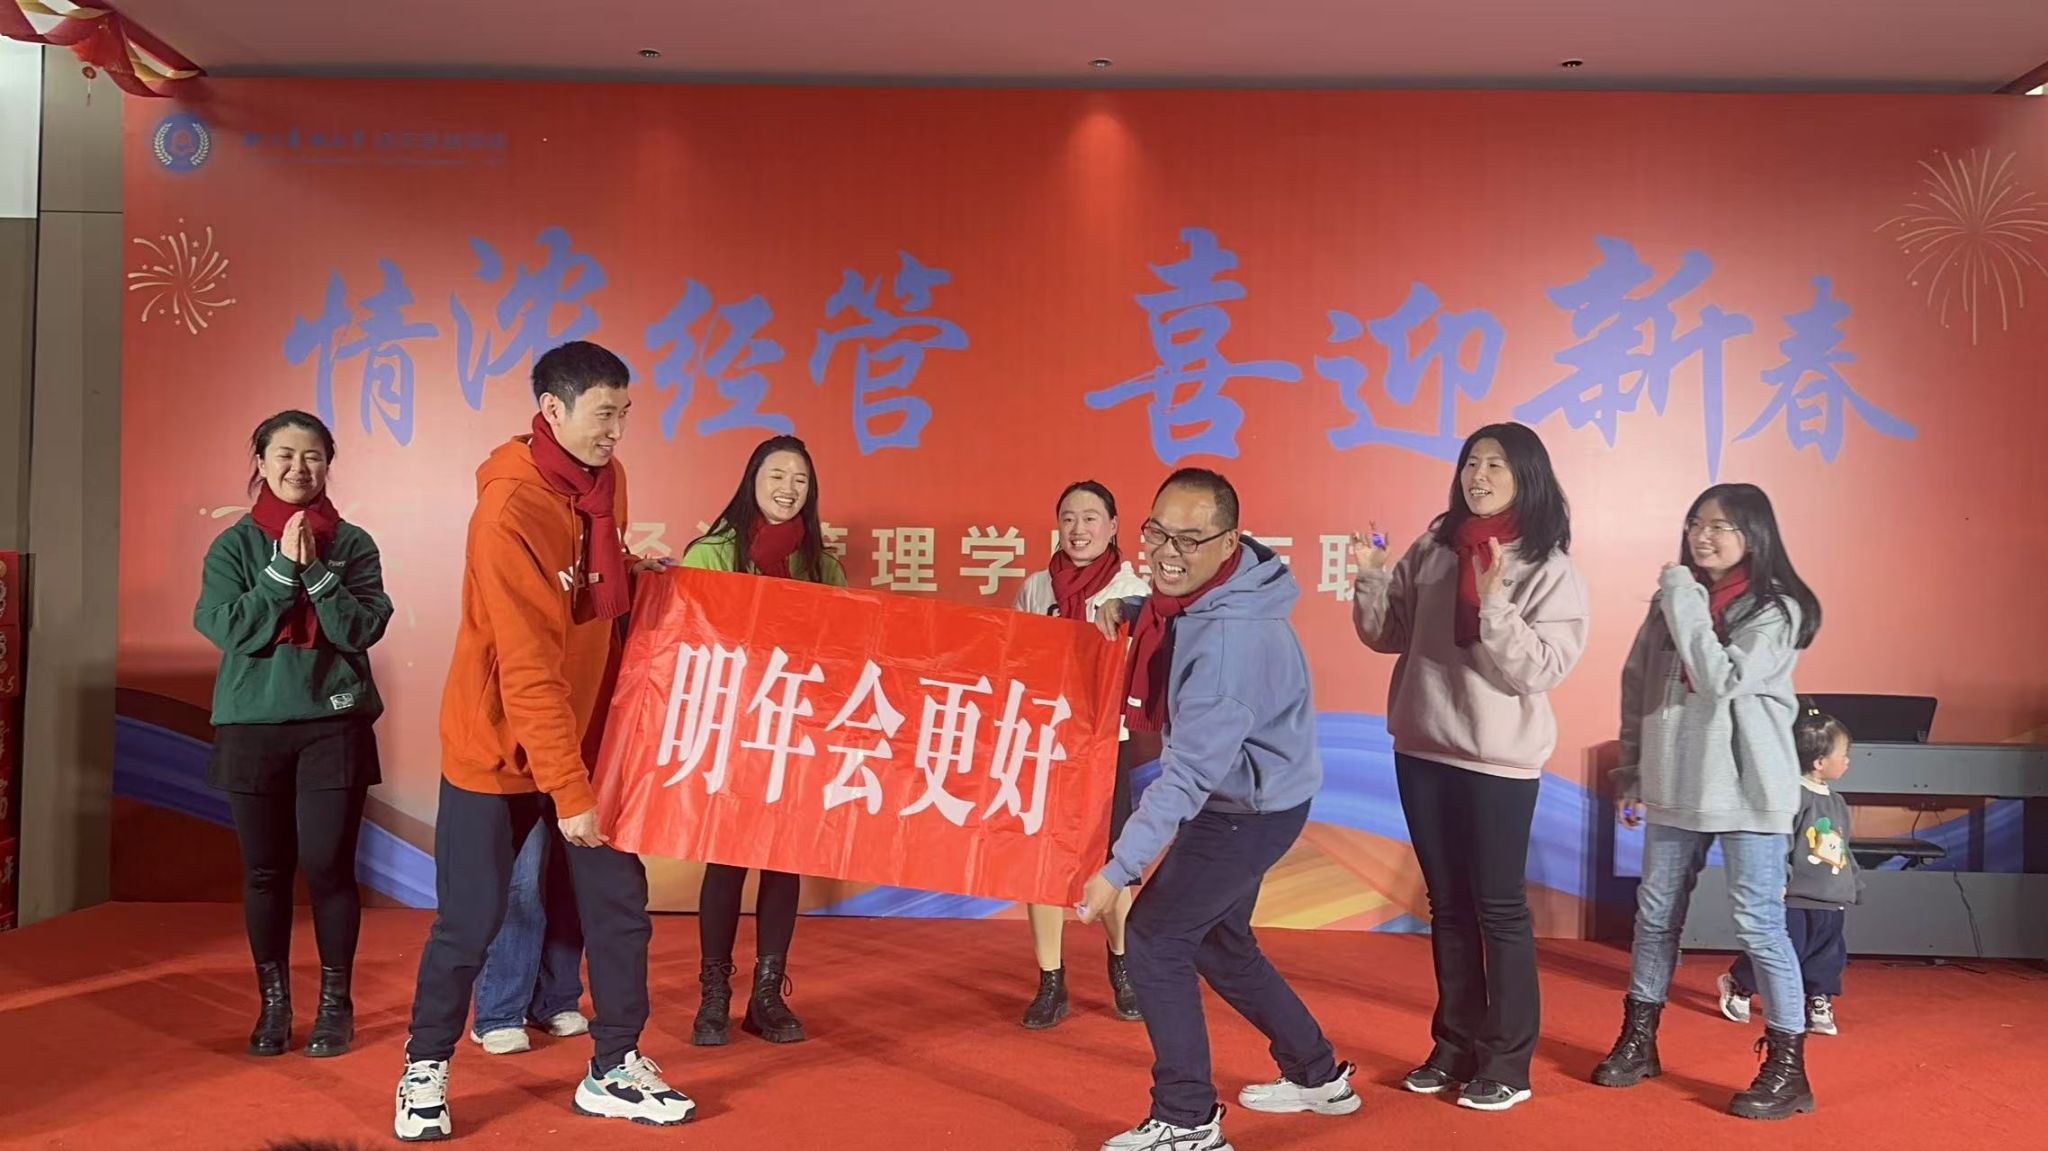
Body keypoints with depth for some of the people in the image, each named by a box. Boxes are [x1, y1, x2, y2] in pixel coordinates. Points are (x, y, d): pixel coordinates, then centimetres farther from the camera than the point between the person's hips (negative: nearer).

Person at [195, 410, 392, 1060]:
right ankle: (273, 1004, 21)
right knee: (265, 870, 8)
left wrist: (315, 570, -16)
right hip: (250, 725, 1)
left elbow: (363, 629, -8)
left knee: (328, 867, -2)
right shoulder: (235, 545, 5)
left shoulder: (352, 544, 2)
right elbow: (228, 627, -7)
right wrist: (283, 569, -14)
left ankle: (335, 1004, 12)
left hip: (334, 724, -1)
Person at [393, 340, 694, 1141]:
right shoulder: (510, 510, -25)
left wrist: (636, 574, -2)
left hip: (586, 741, 7)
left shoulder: (606, 482, -2)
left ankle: (615, 1070, 22)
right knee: (469, 920, 5)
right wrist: (567, 789, -26)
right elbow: (527, 669, -27)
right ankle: (424, 1073, 26)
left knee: (620, 902, 7)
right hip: (497, 748, -6)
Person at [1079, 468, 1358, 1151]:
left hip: (1253, 808, -10)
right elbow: (1167, 610, 22)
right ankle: (1318, 1076, 37)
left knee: (1156, 939, -5)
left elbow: (1189, 773, -34)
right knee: (1220, 943, 20)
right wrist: (1125, 611, 1)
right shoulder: (1202, 590, -5)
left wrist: (1120, 867, -32)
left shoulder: (1229, 640, -33)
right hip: (1238, 797, 10)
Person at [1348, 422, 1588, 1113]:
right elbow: (1389, 635, 10)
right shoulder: (1434, 549, 6)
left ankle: (1508, 1061, 16)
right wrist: (1370, 578, -6)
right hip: (1422, 751, 5)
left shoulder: (1549, 569, -8)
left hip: (1498, 760, -5)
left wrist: (1494, 604, -27)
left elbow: (1541, 670, -16)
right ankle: (1457, 1044, 27)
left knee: (1498, 906, 4)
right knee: (1447, 904, 14)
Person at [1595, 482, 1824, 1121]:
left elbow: (1722, 680, -21)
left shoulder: (1776, 610, -8)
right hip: (1675, 786, 6)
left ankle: (1788, 1068, 9)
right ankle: (1637, 1040, 26)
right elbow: (1636, 685, 12)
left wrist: (1686, 602, -16)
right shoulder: (1675, 600, 7)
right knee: (1655, 913, 13)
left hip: (1748, 790, -5)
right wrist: (1632, 772, 11)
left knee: (1758, 924, -3)